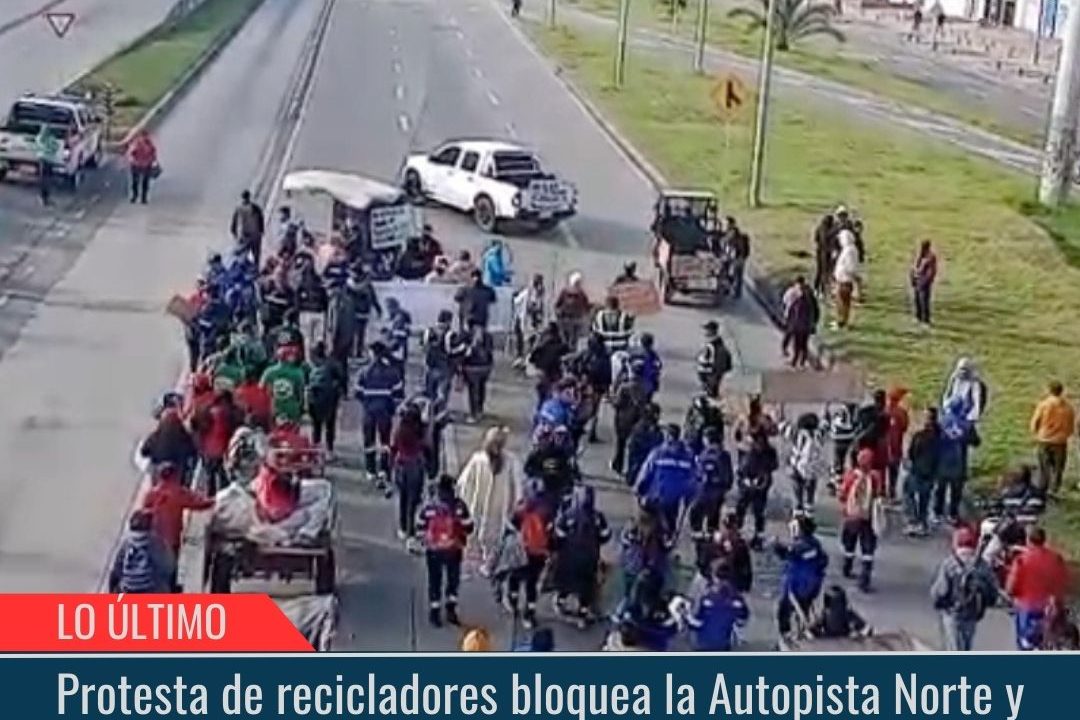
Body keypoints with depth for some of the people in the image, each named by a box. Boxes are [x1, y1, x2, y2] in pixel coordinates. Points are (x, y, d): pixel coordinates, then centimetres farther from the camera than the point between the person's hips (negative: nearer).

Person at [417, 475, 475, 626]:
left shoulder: (460, 506, -8)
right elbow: (420, 525, 2)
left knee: (454, 580, 12)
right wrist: (427, 539, -3)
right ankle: (434, 612, 16)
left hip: (454, 550, 2)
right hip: (434, 550, -2)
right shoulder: (429, 507, -11)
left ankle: (451, 610, 28)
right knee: (435, 581, 5)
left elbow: (468, 526, 0)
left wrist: (460, 538, -2)